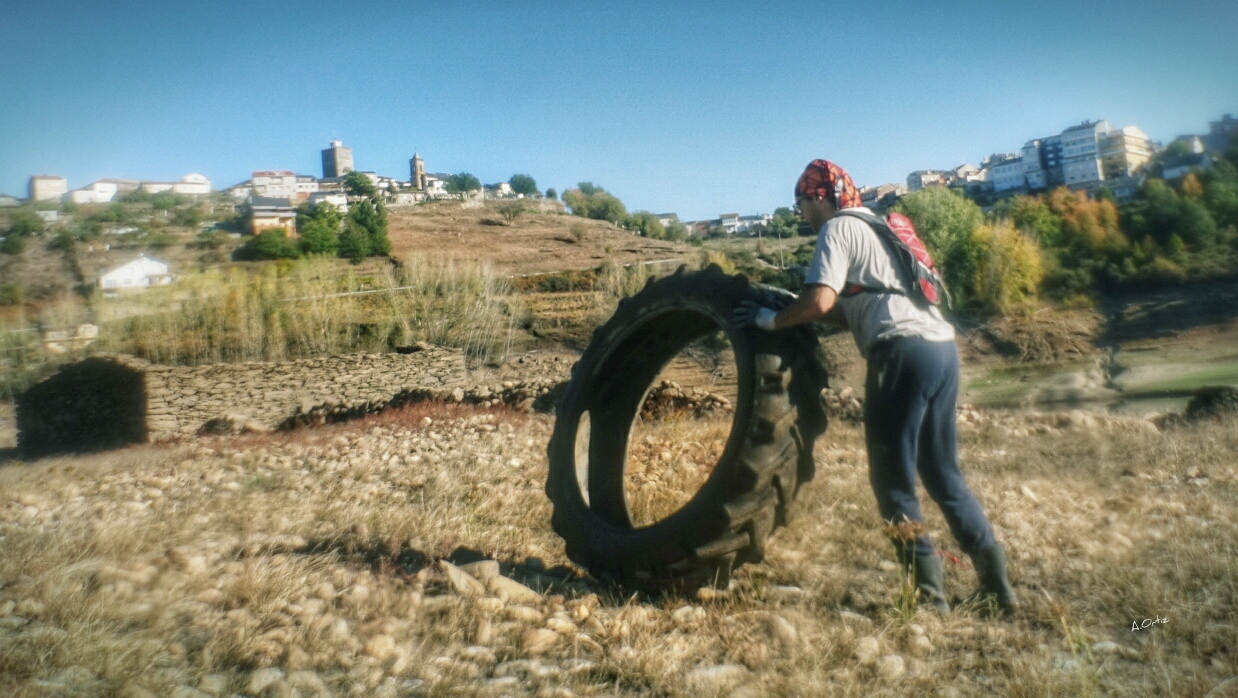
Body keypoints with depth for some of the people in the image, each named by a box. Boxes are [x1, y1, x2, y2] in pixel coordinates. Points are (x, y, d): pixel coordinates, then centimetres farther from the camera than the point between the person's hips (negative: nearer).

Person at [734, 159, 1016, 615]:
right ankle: (996, 582, 16)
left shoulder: (837, 228, 1)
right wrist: (804, 309, 22)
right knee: (942, 474, 15)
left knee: (893, 480, 0)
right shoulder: (873, 228, 28)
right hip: (942, 347, 9)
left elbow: (820, 301, -14)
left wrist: (772, 319, 0)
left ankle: (928, 594, 4)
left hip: (905, 351, -9)